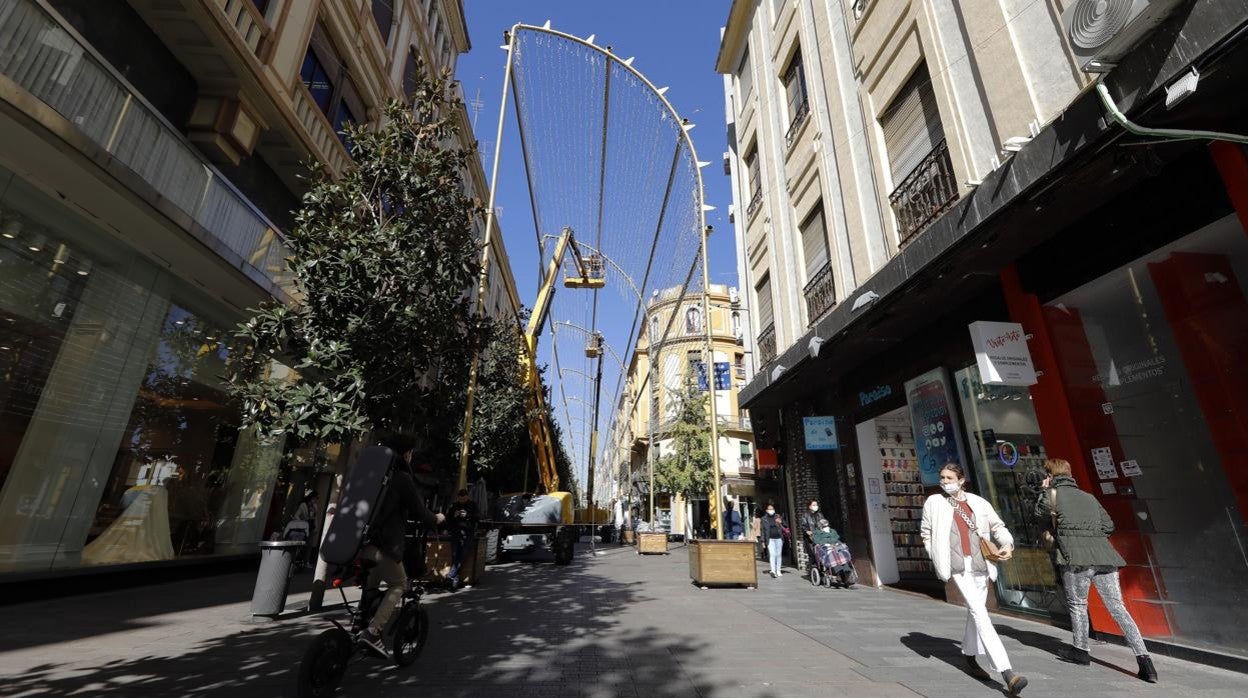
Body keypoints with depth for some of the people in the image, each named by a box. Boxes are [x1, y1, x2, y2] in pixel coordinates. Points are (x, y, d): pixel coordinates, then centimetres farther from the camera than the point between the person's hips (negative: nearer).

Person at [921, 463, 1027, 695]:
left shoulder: (978, 502, 9)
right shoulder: (934, 502, 4)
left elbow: (998, 526, 13)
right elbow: (926, 532, 9)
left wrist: (1008, 544, -6)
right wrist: (937, 557, 3)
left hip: (979, 563, 4)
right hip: (956, 564, -4)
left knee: (975, 611, 15)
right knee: (980, 612, -15)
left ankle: (970, 659, 34)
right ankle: (1007, 672, -19)